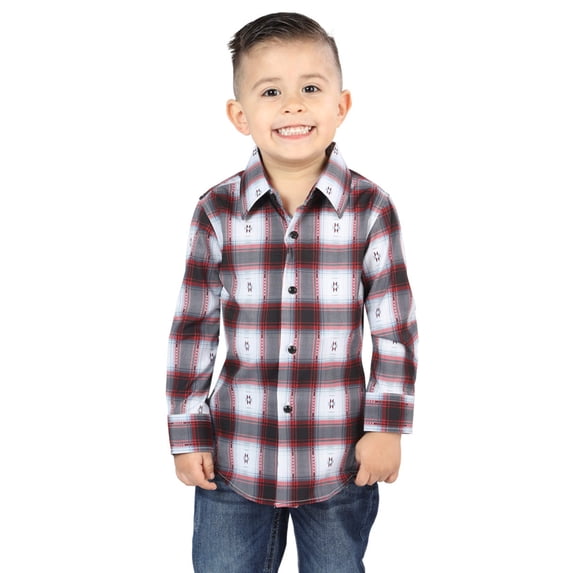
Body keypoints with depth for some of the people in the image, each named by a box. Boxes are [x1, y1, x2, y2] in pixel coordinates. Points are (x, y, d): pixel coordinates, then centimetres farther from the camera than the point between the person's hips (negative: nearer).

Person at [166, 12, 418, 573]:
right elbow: (193, 331, 0)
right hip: (235, 461, 1)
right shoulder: (217, 212, -7)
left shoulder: (371, 208, -8)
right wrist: (188, 435, 2)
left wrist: (387, 426, -5)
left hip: (340, 463, 0)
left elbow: (396, 328, -2)